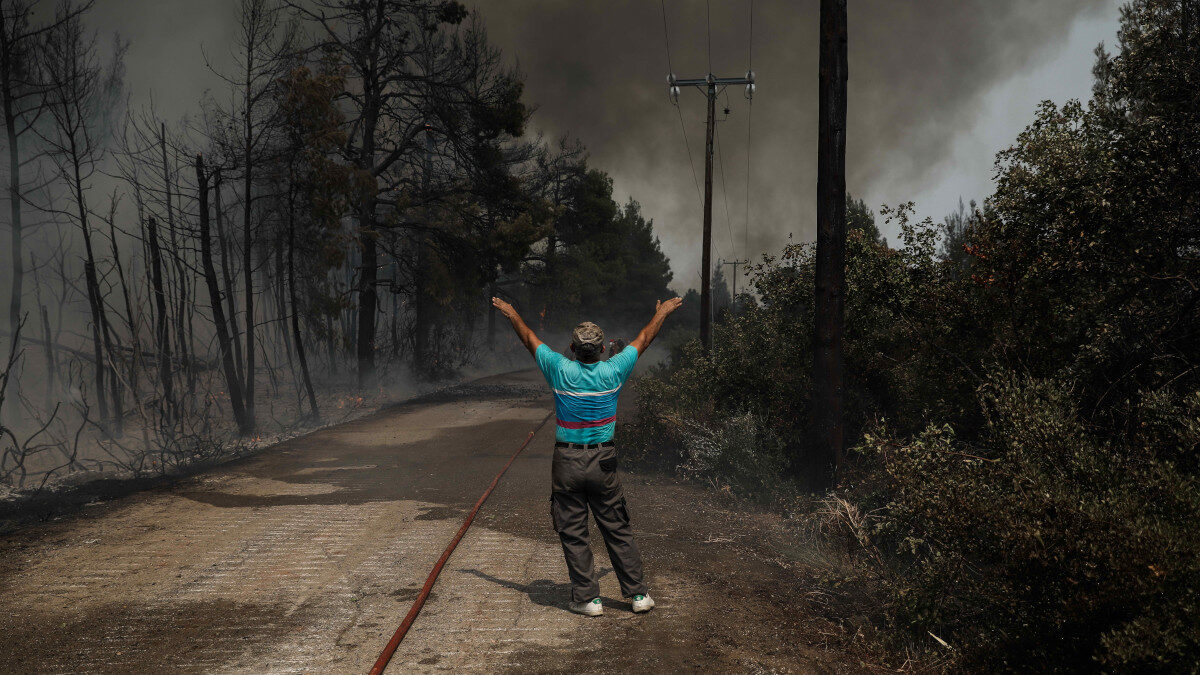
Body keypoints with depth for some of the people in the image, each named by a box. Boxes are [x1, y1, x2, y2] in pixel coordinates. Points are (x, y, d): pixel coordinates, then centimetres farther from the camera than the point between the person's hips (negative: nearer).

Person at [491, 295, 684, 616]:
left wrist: (511, 313, 25)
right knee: (618, 530, 9)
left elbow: (530, 339, 8)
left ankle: (588, 598, 9)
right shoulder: (613, 371, -7)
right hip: (603, 463, 1)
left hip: (567, 463, -1)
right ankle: (638, 593, 13)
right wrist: (663, 312, 26)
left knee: (573, 533, 7)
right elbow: (643, 339, 10)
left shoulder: (560, 370, -9)